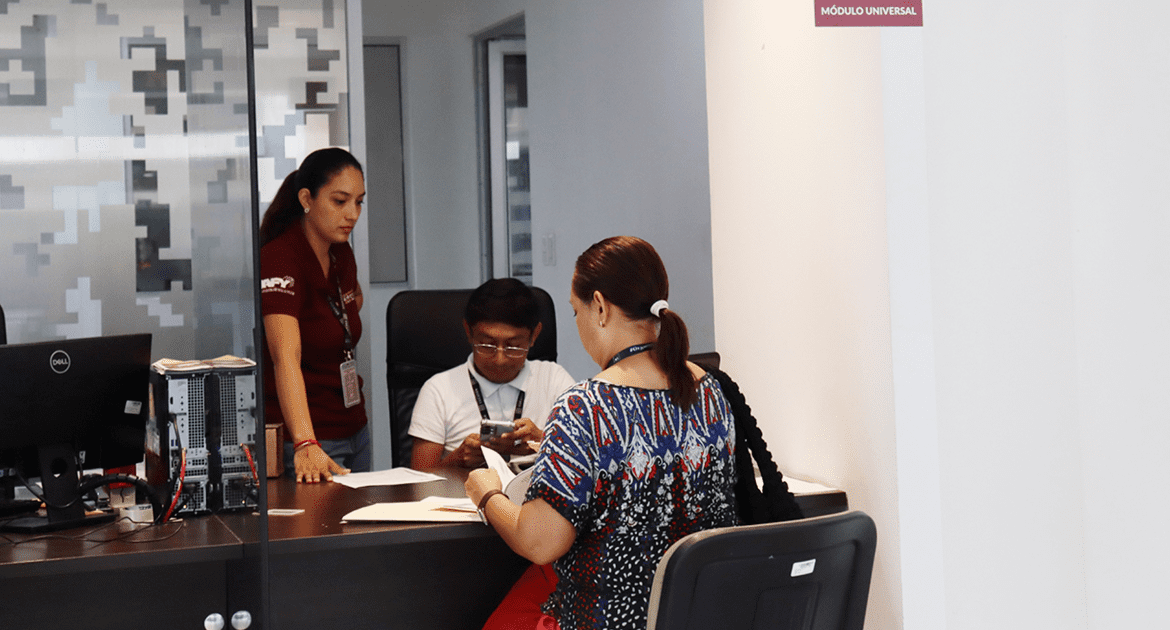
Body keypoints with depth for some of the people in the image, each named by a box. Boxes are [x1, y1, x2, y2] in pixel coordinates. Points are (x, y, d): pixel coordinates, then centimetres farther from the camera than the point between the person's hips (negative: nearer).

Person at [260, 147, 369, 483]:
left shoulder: (342, 254, 5)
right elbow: (286, 357, -32)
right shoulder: (279, 259, -19)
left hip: (354, 428, 8)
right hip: (306, 435, -8)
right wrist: (306, 446, -44)